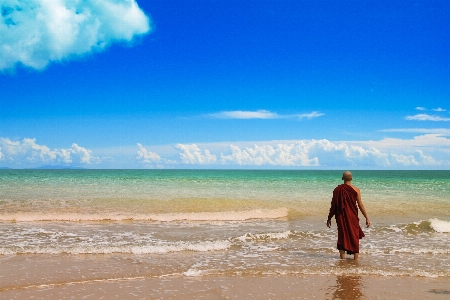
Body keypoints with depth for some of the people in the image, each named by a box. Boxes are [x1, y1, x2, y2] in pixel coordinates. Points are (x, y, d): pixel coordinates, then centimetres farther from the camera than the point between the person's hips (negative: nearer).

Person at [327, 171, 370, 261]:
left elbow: (333, 205, 1)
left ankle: (342, 257, 9)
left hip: (341, 217, 1)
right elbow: (360, 205, -5)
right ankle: (355, 258, 13)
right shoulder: (356, 190, -5)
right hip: (352, 217, -1)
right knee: (354, 236, 11)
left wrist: (329, 218, 9)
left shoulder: (337, 189, -2)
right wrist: (367, 218, 1)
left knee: (342, 236, 10)